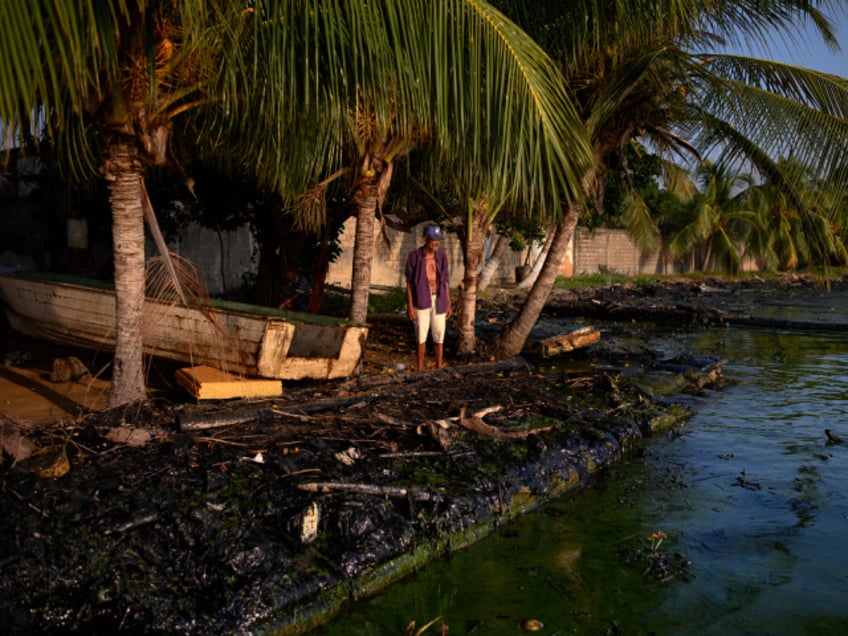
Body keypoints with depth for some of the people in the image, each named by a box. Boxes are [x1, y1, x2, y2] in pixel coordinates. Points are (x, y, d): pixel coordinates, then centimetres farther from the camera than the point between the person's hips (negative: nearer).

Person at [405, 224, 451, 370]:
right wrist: (409, 306, -11)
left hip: (438, 300, 3)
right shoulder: (414, 256, -9)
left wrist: (448, 305, 5)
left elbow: (445, 281, 7)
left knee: (439, 336, 5)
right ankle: (420, 370, 14)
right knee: (421, 336, 1)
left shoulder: (441, 256, 2)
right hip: (421, 300, -3)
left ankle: (439, 370, 16)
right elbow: (409, 282, -6)